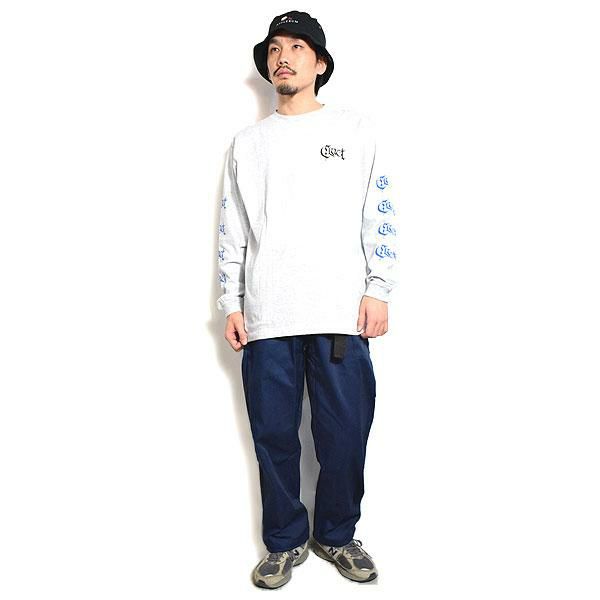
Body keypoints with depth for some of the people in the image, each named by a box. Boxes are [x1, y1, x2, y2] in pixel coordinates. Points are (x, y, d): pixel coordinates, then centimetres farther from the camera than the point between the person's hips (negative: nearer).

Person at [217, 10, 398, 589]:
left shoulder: (357, 130, 10)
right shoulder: (248, 141, 15)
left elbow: (380, 217, 6)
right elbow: (231, 230, 13)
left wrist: (378, 290, -2)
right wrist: (230, 305, 6)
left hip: (341, 313, -1)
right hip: (266, 317, 2)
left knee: (344, 432, 3)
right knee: (274, 435, 6)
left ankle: (336, 534, 25)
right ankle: (285, 540, 24)